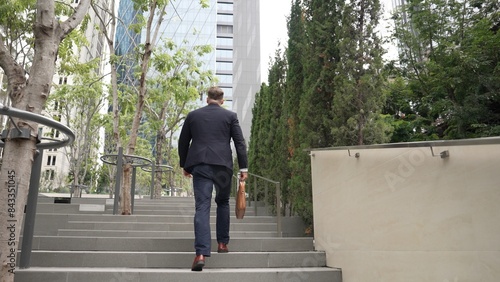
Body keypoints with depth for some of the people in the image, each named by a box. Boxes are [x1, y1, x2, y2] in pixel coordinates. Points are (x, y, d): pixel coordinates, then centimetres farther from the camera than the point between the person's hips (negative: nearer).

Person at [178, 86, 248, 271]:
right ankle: (222, 243, 24)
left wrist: (184, 165, 23)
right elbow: (239, 142, 1)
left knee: (202, 207, -5)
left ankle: (201, 253, -15)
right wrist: (243, 167, 3)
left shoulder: (193, 115, 12)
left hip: (200, 165, 0)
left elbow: (183, 143, 14)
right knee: (223, 202, 21)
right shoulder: (230, 116, 7)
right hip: (223, 165, 0)